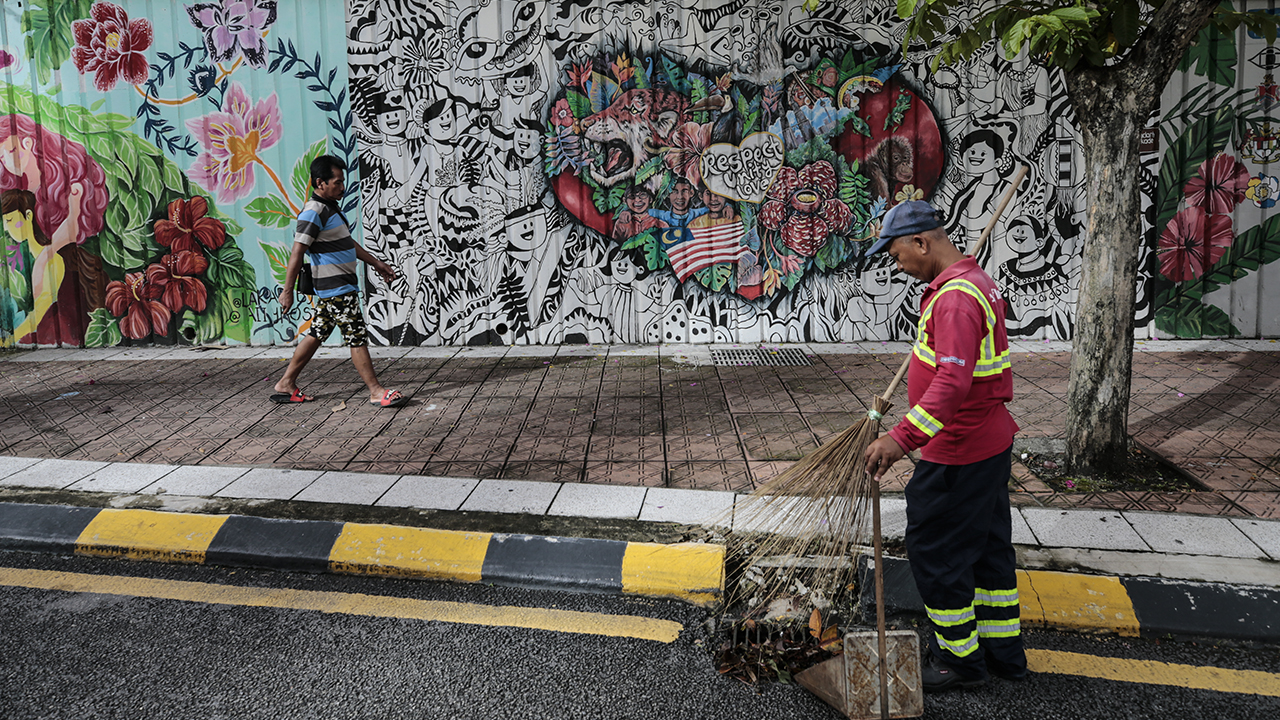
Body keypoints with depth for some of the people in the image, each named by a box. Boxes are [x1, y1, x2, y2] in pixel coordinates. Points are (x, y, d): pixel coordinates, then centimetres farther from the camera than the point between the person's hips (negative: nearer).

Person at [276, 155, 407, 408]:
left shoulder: (329, 208, 15)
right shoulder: (313, 212, -16)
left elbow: (348, 243, 26)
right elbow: (297, 252, -19)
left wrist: (376, 263, 27)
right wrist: (287, 290, -20)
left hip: (336, 287, 10)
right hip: (336, 289, -10)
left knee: (316, 334, 14)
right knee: (357, 337, -6)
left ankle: (286, 384, 21)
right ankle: (376, 391, 0)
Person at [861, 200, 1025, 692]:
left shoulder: (956, 297, -24)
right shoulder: (976, 282, 11)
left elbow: (953, 380, -36)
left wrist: (902, 438, -42)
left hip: (958, 455, -11)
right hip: (989, 443, 11)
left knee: (934, 550, 2)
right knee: (987, 546, 19)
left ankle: (960, 659, 18)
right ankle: (1003, 652, 32)